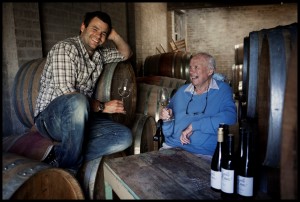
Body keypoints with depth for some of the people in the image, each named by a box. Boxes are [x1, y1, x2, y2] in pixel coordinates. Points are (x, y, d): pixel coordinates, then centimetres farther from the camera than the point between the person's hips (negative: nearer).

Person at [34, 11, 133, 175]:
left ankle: (59, 155, -18)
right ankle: (68, 169, -23)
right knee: (78, 100, -42)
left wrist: (115, 36, 9)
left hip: (79, 118, 7)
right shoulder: (65, 48, -12)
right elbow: (65, 93, -22)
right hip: (50, 117, -6)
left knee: (125, 137, -16)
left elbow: (126, 54, 27)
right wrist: (102, 107, -16)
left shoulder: (99, 53, 12)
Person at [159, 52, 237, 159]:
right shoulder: (182, 91, 12)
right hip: (172, 147, 3)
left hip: (204, 154, -3)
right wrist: (167, 119, -8)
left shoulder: (222, 90, 2)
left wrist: (193, 125, -16)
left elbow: (229, 117, -19)